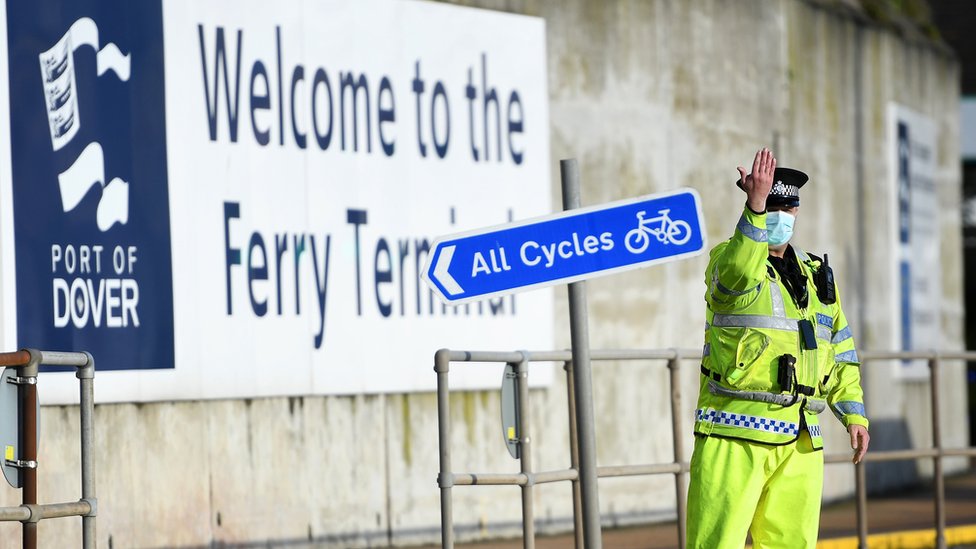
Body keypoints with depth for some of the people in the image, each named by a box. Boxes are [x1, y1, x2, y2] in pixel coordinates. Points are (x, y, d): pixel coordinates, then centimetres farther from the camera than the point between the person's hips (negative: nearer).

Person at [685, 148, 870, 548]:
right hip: (735, 430, -6)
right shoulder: (726, 257, 2)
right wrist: (755, 206, -31)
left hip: (799, 440, 6)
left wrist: (853, 412, 15)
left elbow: (840, 349, 24)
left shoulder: (816, 275, 20)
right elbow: (737, 273, -25)